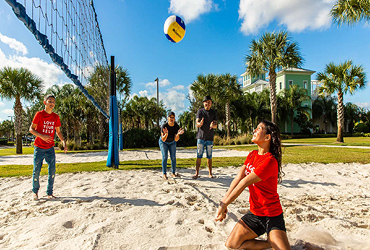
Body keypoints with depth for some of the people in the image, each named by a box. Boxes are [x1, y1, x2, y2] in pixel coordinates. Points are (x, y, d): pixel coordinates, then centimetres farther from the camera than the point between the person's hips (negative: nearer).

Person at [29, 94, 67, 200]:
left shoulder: (56, 117, 5)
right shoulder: (39, 114, -5)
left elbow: (58, 131, 12)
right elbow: (31, 129, -4)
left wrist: (63, 141, -3)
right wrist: (42, 136, -21)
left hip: (50, 148, 3)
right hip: (39, 148, -3)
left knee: (52, 171, 0)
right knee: (36, 171, 4)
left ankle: (49, 193, 14)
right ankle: (35, 191, 25)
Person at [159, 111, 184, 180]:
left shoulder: (177, 126, -26)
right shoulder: (164, 126, -32)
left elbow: (176, 139, -26)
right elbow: (163, 139, -32)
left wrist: (178, 134, -45)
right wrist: (166, 134, -51)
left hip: (172, 142, 2)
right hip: (163, 142, -2)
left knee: (173, 157, -5)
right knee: (165, 157, -12)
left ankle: (173, 173, 5)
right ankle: (164, 174, -6)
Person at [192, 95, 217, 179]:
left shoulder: (213, 113, 9)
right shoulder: (200, 111, 5)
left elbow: (216, 125, 1)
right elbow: (197, 123, -5)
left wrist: (213, 125, -23)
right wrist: (200, 124, -29)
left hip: (210, 137, 1)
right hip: (201, 137, -1)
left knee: (209, 156, 6)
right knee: (199, 156, -1)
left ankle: (210, 174, 15)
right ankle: (197, 173, 5)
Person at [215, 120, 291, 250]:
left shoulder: (269, 161, -24)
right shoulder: (252, 155, 3)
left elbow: (244, 183, -24)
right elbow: (238, 178, -3)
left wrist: (224, 205, -21)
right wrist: (224, 200, -12)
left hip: (272, 216, -6)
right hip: (254, 213, 7)